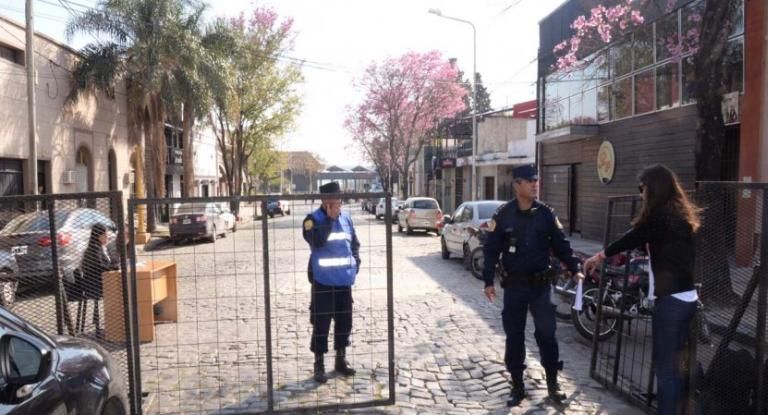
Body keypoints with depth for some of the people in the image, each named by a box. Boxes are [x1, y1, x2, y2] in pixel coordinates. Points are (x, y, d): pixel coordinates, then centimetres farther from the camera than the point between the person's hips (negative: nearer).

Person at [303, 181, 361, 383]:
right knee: (321, 323, 1)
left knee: (344, 321, 13)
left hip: (344, 280, 5)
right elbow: (318, 241, -26)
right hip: (323, 280, -5)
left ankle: (341, 359, 29)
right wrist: (330, 218, -23)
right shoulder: (313, 219, -9)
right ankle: (319, 365, 14)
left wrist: (355, 262, 4)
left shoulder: (346, 218, 6)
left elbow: (355, 243, 16)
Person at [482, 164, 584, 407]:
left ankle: (553, 384, 19)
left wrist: (575, 269, -5)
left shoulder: (546, 213, 1)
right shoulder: (503, 215, -4)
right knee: (514, 336, 7)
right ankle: (517, 386, 20)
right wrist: (489, 281, -6)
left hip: (541, 283, 1)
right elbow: (491, 249, -3)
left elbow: (561, 245, 6)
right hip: (514, 284, 0)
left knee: (546, 333, 3)